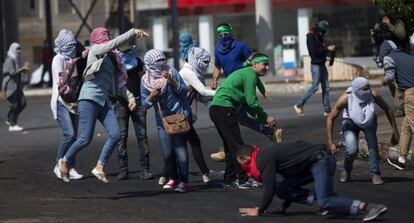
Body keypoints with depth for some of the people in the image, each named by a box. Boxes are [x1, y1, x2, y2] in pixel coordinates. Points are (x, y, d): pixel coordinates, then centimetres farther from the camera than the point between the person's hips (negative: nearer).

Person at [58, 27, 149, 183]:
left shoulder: (111, 58, 20)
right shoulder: (95, 50, -1)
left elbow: (118, 82, 20)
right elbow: (115, 43, -17)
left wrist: (129, 97, 6)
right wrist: (133, 33, -18)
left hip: (104, 101, 7)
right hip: (89, 99, -7)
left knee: (115, 134, -9)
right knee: (85, 139, -10)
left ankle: (99, 168, 2)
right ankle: (65, 162, 15)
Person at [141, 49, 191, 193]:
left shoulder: (171, 72, -6)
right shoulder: (145, 80, 0)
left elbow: (184, 91, -8)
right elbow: (144, 104, 3)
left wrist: (172, 81, -23)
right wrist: (152, 95, -17)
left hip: (179, 115, -3)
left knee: (180, 147, -11)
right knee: (167, 153, 1)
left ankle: (183, 182, -10)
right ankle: (173, 178, 23)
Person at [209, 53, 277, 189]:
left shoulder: (245, 73, 24)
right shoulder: (250, 75, -9)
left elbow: (247, 103, 27)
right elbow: (251, 102, -14)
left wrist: (262, 119, 21)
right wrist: (265, 117, -3)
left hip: (216, 109, 10)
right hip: (224, 110, -10)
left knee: (230, 144, 16)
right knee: (237, 145, -8)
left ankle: (229, 179, 20)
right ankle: (243, 180, -9)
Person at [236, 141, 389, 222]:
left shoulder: (263, 160, -10)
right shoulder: (268, 155, 21)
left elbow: (269, 190, -13)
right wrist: (283, 209, 30)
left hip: (321, 160, -10)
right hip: (312, 164, 10)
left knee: (324, 202, -22)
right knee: (282, 190, 8)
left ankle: (368, 207, -26)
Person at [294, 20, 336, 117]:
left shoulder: (319, 37, 15)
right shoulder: (311, 37, -12)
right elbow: (314, 51, -21)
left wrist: (330, 49, 5)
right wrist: (327, 49, -19)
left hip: (322, 64, 9)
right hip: (315, 65, -9)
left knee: (326, 87, 6)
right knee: (314, 87, -10)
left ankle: (327, 110, 9)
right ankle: (299, 105, -1)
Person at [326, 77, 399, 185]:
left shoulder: (373, 95, -30)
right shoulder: (346, 98, -33)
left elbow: (387, 110, -11)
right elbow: (330, 118, -22)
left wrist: (394, 129, -4)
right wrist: (330, 143, -24)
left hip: (369, 122, 1)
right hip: (351, 122, -1)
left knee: (372, 143, -29)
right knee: (352, 150, -23)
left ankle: (375, 174, -16)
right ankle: (346, 171, 8)